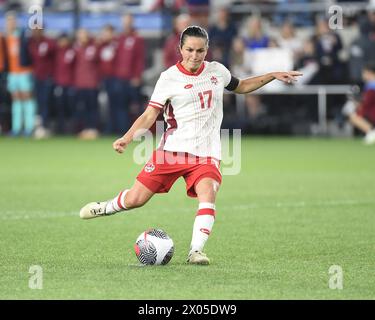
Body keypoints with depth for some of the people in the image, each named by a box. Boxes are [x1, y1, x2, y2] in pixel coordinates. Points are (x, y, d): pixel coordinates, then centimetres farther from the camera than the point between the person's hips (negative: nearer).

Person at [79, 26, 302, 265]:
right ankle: (105, 208, 33)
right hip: (172, 149, -2)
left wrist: (273, 75, 19)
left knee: (207, 197, -26)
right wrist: (127, 138, -19)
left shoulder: (217, 71, 8)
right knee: (136, 199, 2)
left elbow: (241, 87, 28)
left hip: (206, 154, 2)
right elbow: (150, 115, -5)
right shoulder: (169, 78, -3)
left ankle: (196, 251, -23)